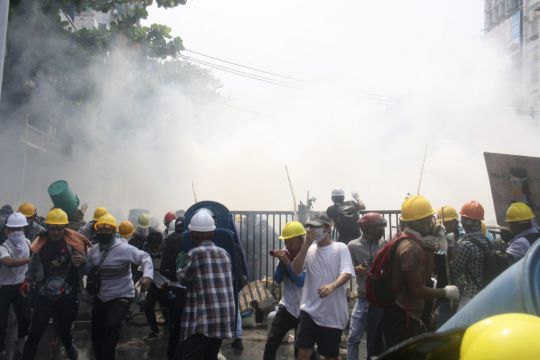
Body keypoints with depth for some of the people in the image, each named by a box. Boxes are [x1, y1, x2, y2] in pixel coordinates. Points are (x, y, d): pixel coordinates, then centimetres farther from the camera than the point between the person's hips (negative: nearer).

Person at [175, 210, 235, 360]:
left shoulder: (195, 254, -11)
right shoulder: (224, 253, 9)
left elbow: (182, 277, 2)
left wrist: (181, 261, 20)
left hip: (204, 319, -7)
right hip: (223, 318, 7)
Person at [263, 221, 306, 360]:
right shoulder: (285, 254, 1)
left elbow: (301, 281, -22)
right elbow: (278, 280, 1)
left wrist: (287, 262, -24)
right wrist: (281, 262, -14)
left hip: (303, 310, -4)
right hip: (286, 307, 4)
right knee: (271, 343, -4)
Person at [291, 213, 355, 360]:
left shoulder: (340, 248, -3)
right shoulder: (309, 249, 7)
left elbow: (347, 273, -16)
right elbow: (296, 270, -5)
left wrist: (332, 286, -36)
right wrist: (306, 244, -13)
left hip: (333, 312, -2)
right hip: (310, 309, 3)